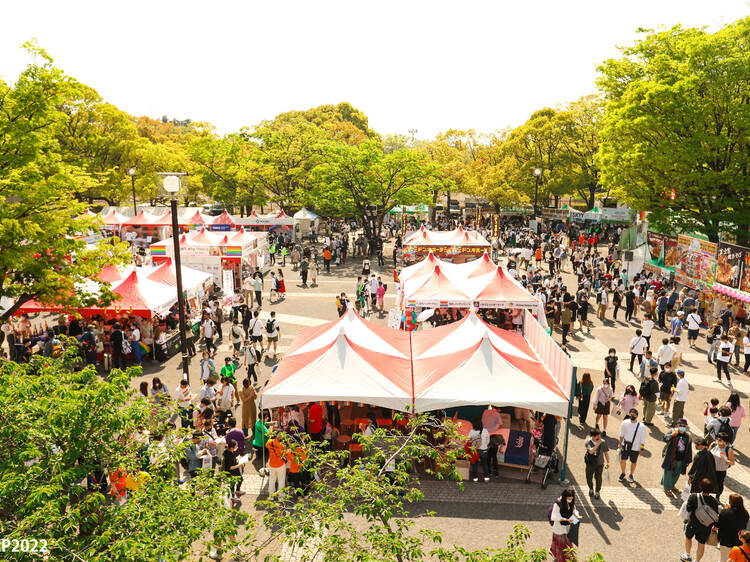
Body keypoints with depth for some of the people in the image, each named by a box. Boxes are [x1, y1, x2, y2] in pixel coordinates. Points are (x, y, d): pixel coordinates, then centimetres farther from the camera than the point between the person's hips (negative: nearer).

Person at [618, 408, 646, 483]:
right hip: (625, 446, 1)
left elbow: (643, 439, -6)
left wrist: (641, 449, -3)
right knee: (623, 460, 6)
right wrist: (620, 443, 11)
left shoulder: (641, 426, -17)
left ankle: (631, 475, 39)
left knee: (633, 462, 13)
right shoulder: (625, 423, -10)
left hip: (635, 448, -1)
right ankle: (622, 473, 33)